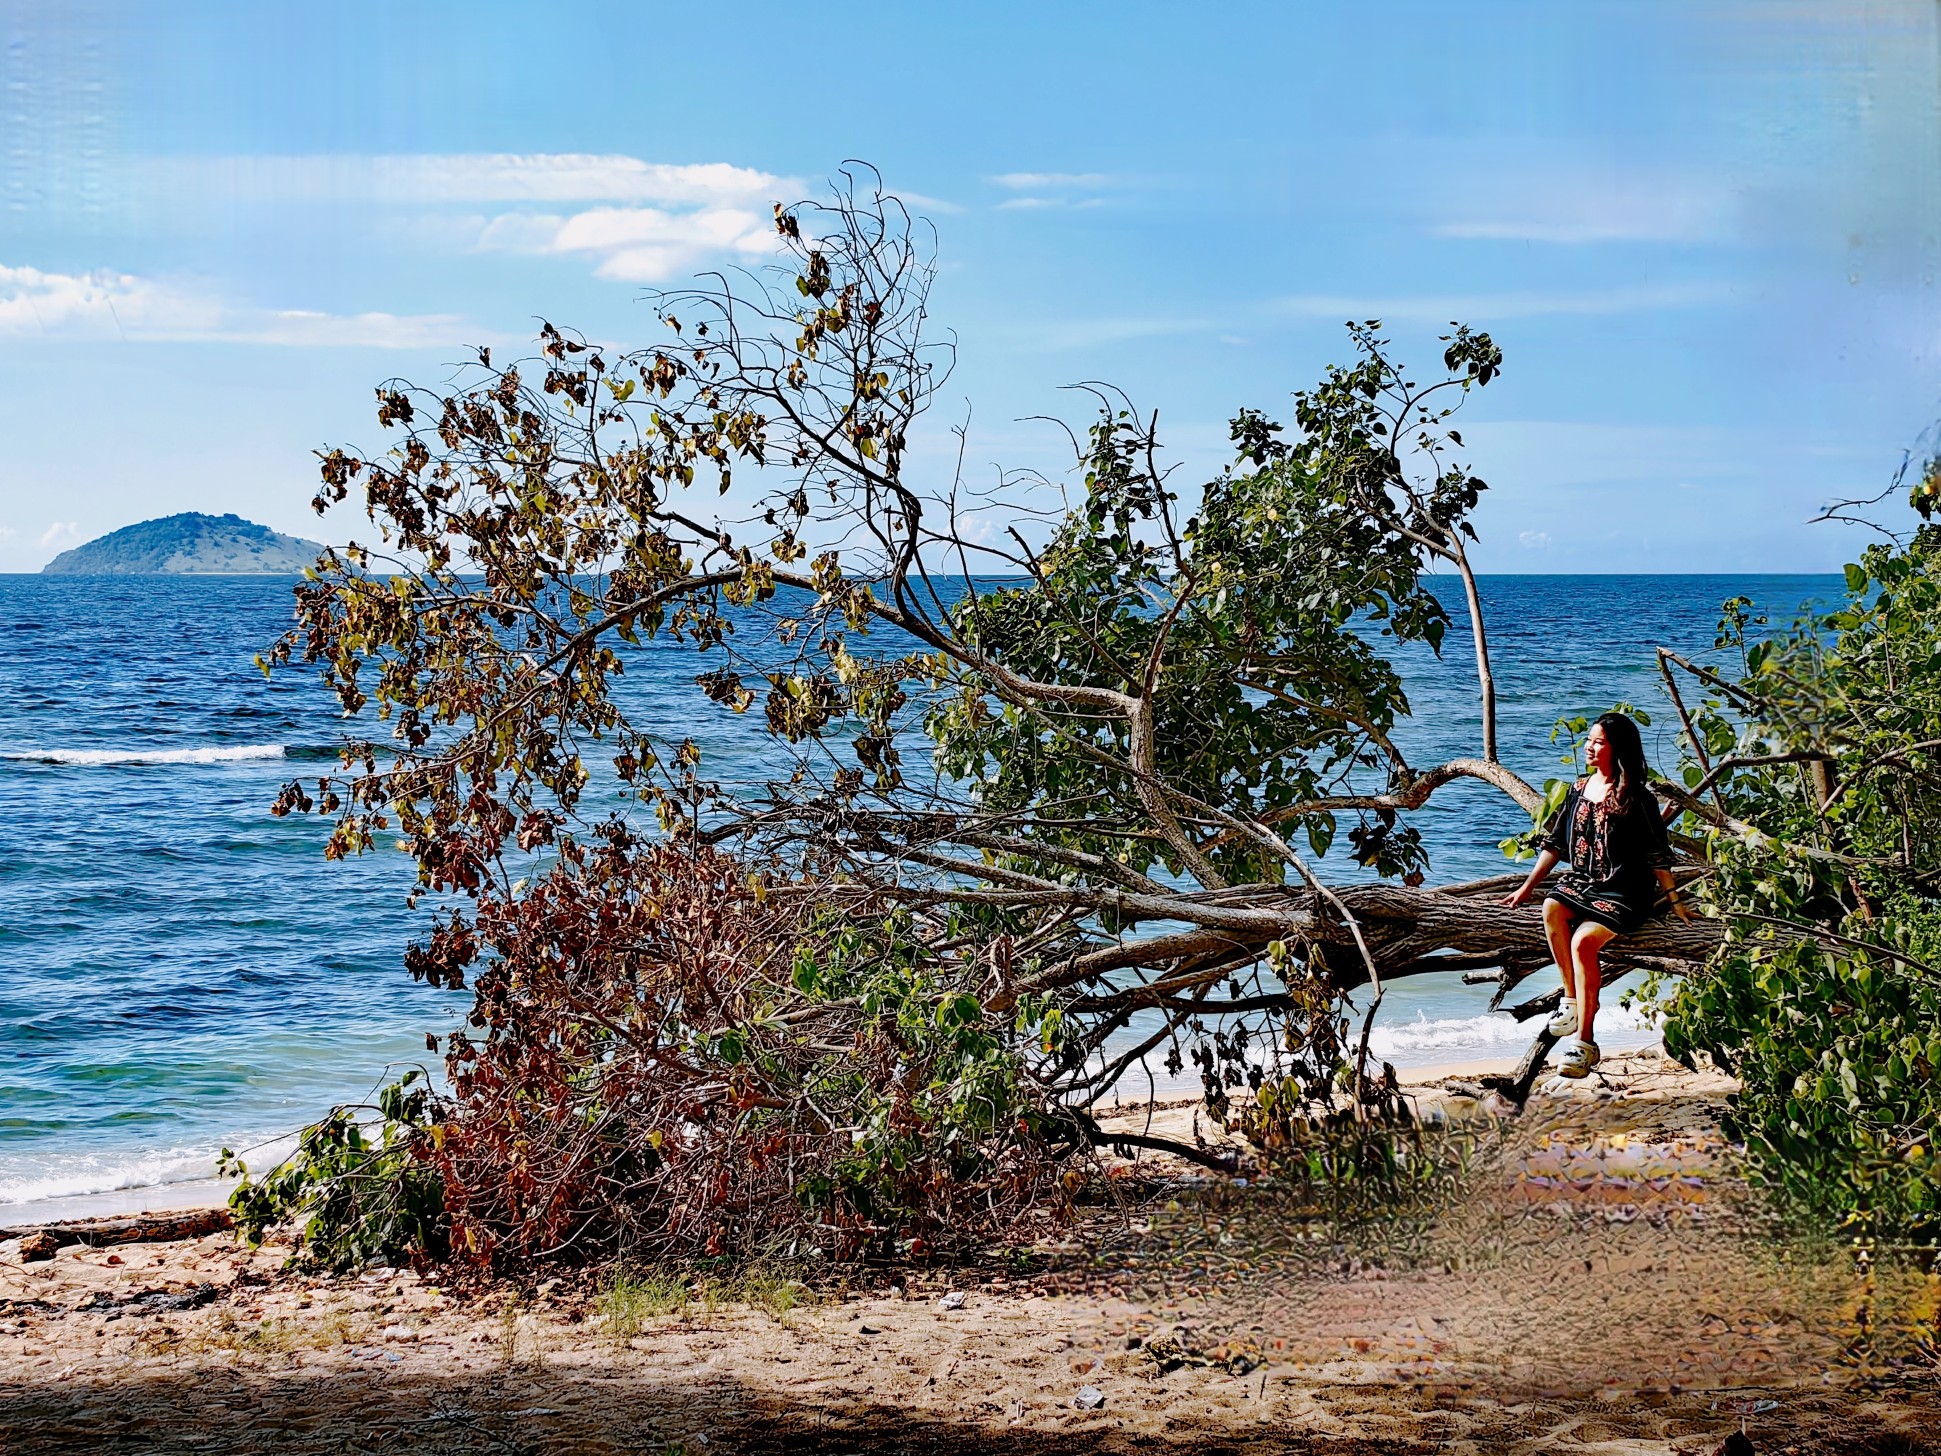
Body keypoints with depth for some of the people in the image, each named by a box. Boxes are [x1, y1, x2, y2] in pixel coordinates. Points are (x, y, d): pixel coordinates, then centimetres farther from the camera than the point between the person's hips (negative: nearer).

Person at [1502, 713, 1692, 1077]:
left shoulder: (1636, 798, -6)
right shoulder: (1579, 789, 11)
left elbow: (1658, 854, -2)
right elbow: (1556, 843, 16)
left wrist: (1675, 901, -1)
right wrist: (1527, 887, 14)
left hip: (1625, 893, -5)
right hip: (1581, 882, 6)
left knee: (1583, 940, -30)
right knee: (1551, 908, -29)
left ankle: (1584, 1040, -24)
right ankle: (1573, 999, -16)